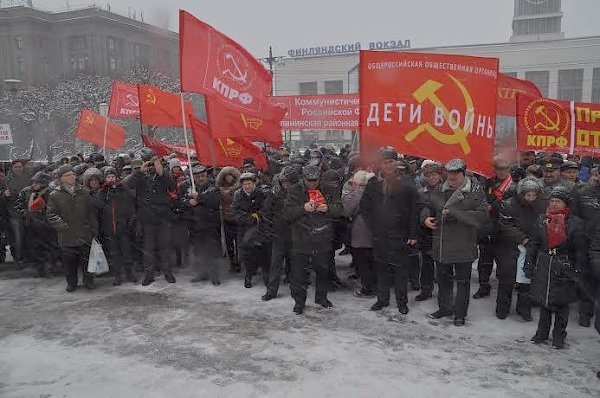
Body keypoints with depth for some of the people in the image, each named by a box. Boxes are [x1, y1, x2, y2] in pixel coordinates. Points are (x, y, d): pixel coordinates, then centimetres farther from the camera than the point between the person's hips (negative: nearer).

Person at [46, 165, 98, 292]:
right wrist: (62, 226, -13)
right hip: (67, 237, -1)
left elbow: (92, 213, 8)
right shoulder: (55, 195, 1)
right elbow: (51, 215, 0)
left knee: (87, 259, 7)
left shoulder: (84, 192, 6)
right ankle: (71, 283, 25)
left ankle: (88, 280, 24)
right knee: (69, 262, 8)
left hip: (85, 235, 1)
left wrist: (94, 231, 5)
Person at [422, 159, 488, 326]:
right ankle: (445, 307, 36)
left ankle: (460, 313, 24)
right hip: (441, 246, 5)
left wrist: (454, 213, -22)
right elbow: (428, 208, 20)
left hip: (463, 246, -4)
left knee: (462, 281, 8)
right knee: (443, 278, 17)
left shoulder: (476, 191, -8)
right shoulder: (439, 191, 6)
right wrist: (425, 218, -3)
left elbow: (481, 216, -18)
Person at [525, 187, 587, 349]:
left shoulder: (575, 223, -5)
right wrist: (529, 264, 6)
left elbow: (580, 250, -3)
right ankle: (542, 333, 25)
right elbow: (533, 244, 9)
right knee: (544, 300, 11)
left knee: (561, 302, 7)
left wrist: (577, 270, -8)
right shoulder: (542, 220, 4)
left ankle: (558, 336, 21)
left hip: (564, 268, -3)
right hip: (543, 266, 3)